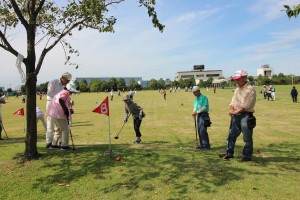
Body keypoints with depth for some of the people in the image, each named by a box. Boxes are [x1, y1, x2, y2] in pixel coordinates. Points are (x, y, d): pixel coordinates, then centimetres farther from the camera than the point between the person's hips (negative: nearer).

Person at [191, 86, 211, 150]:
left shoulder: (203, 97, -11)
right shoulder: (196, 98, 16)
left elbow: (204, 107, -18)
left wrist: (197, 112, -18)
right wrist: (194, 112, -1)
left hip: (203, 114, -9)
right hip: (199, 115, 9)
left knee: (202, 130, -13)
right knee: (199, 130, 9)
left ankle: (206, 146, -9)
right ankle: (202, 145, 17)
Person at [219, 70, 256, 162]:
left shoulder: (251, 89, -10)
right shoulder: (237, 89, 16)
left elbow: (246, 105, -17)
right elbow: (233, 101, 14)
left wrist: (236, 111, -16)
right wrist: (231, 109, -5)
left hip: (246, 115, -8)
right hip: (236, 115, 8)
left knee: (247, 138, 3)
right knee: (231, 135, 13)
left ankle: (247, 156, 16)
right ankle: (229, 153, 25)